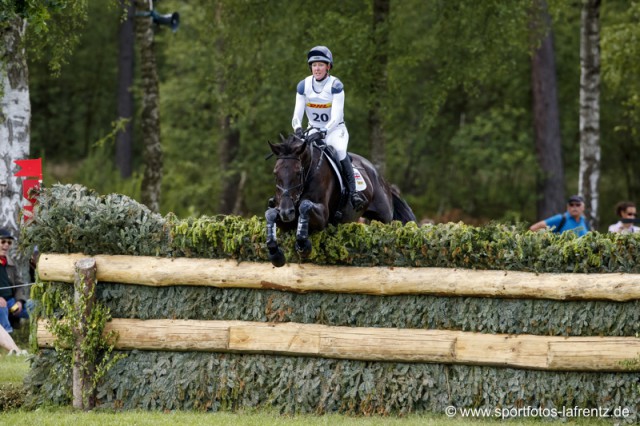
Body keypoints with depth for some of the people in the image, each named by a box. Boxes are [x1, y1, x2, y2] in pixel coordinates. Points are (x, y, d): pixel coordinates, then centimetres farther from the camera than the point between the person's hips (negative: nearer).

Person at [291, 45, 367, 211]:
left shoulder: (335, 85, -14)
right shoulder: (304, 86, -3)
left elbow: (336, 116, -20)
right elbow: (297, 114, -6)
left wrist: (324, 131, -36)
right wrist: (297, 129, -26)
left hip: (335, 129, -4)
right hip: (314, 129, 4)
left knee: (339, 150, -33)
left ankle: (353, 193, -31)